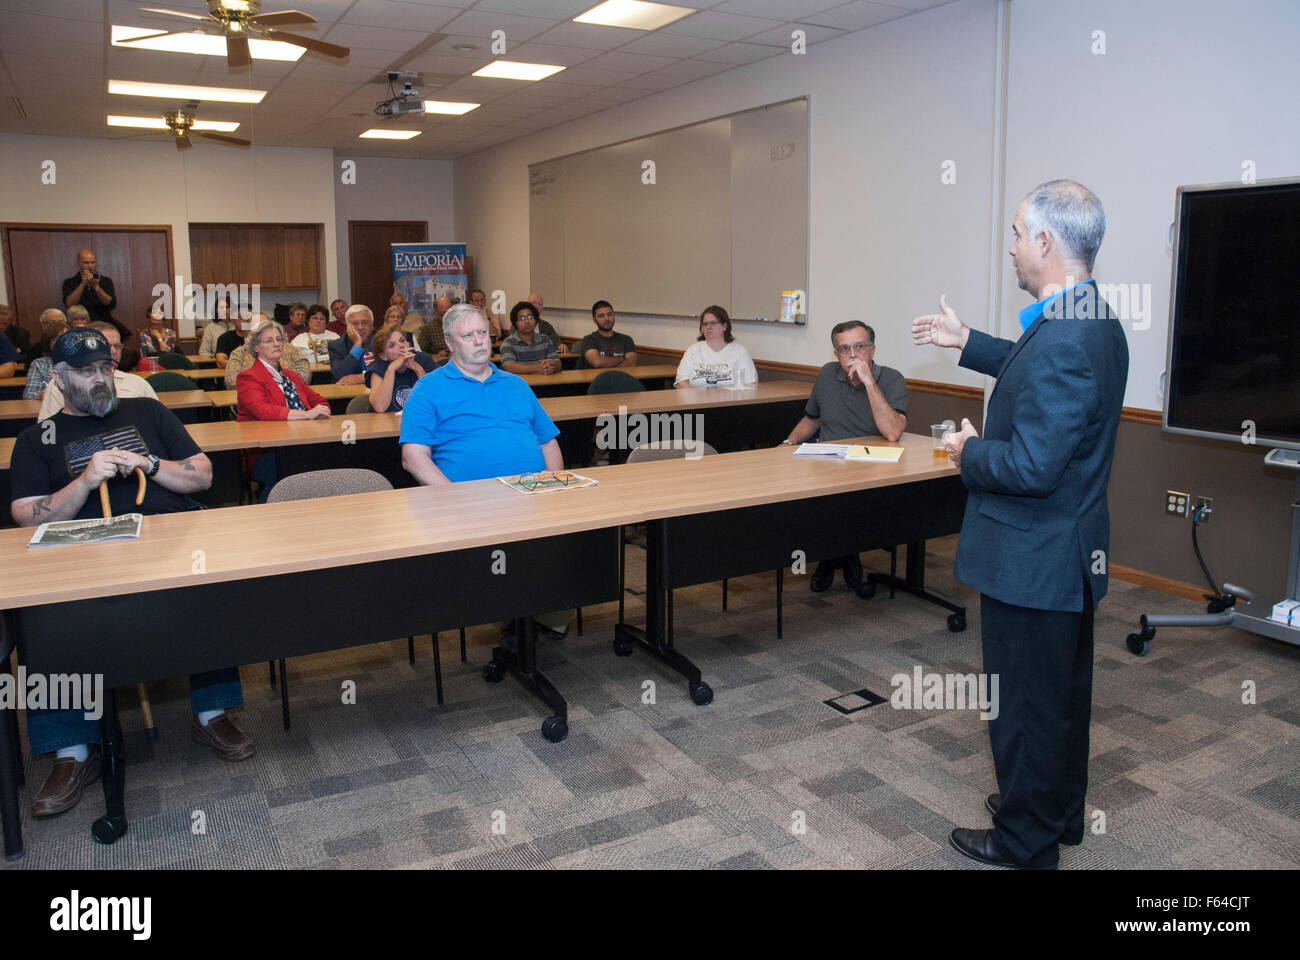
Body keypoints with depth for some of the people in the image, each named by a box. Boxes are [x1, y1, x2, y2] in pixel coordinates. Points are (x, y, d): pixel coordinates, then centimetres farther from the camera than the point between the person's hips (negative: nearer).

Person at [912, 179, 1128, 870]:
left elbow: (1032, 467, -30)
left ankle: (1025, 844, 27)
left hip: (1032, 558, -10)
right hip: (1074, 551, 10)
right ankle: (1060, 815, 43)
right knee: (1064, 695, 24)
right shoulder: (1096, 322, 4)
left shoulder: (1061, 340, -28)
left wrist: (968, 453, -12)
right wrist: (966, 342, 26)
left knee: (1025, 705, 8)